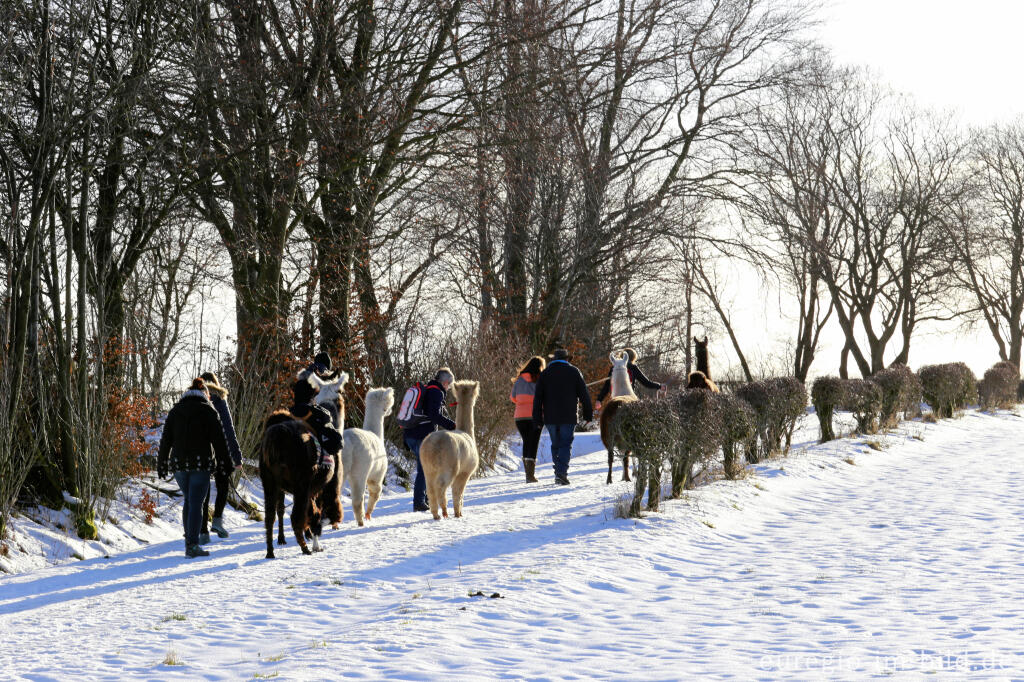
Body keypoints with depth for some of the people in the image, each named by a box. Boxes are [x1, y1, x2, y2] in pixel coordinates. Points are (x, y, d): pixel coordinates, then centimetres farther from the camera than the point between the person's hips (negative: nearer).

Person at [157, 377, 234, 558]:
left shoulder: (175, 411, 11)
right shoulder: (208, 410, 0)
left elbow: (166, 440, 10)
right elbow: (218, 439, -4)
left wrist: (161, 464, 14)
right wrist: (225, 463, 0)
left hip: (179, 464, 4)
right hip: (201, 463, -4)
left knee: (188, 500, 19)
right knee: (196, 503, -4)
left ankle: (189, 540, 18)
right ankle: (192, 545, -10)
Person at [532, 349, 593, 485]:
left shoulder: (545, 373, 8)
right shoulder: (574, 372, 3)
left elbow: (538, 398, 5)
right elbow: (584, 394, 2)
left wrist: (537, 419, 7)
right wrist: (588, 414, 9)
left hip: (550, 417, 2)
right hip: (568, 417, -2)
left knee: (556, 445, 13)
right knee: (566, 444, -2)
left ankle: (559, 473, 12)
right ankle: (562, 472, -19)